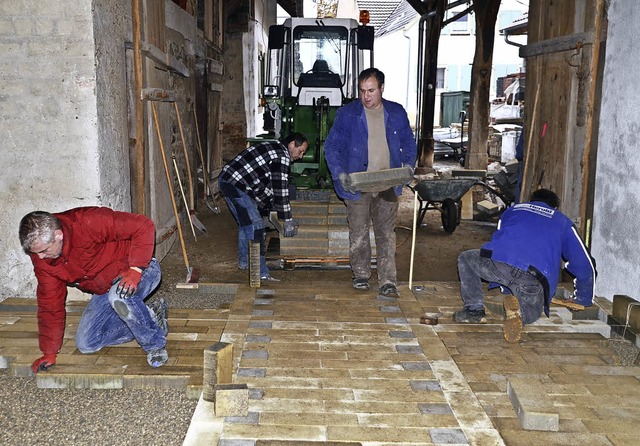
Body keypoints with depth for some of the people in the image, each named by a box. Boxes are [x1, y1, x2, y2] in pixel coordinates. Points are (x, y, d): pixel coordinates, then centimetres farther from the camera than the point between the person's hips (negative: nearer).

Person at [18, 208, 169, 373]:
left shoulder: (89, 222, -31)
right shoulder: (40, 255, -10)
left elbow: (144, 226, -30)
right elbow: (49, 302, -2)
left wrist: (135, 269, -38)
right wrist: (49, 353, 1)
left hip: (140, 269, -7)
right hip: (105, 289, 8)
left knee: (119, 297, -40)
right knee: (86, 344, 2)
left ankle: (155, 345, -14)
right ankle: (150, 316, 12)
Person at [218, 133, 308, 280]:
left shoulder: (274, 148, 20)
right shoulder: (282, 155, -12)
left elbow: (269, 186, 26)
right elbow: (280, 189, -15)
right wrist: (287, 220, -10)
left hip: (227, 180, 11)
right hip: (235, 185, -11)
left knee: (246, 223, 25)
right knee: (255, 227, -11)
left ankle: (244, 261, 40)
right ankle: (261, 274, -12)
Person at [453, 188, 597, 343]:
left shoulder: (513, 209, 36)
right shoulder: (563, 222, 32)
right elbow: (585, 264, 32)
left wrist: (505, 286, 57)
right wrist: (584, 300, 47)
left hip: (496, 260, 1)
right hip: (532, 277, 0)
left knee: (465, 259, 31)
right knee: (532, 311, 27)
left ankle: (474, 310, 15)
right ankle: (518, 312, -11)